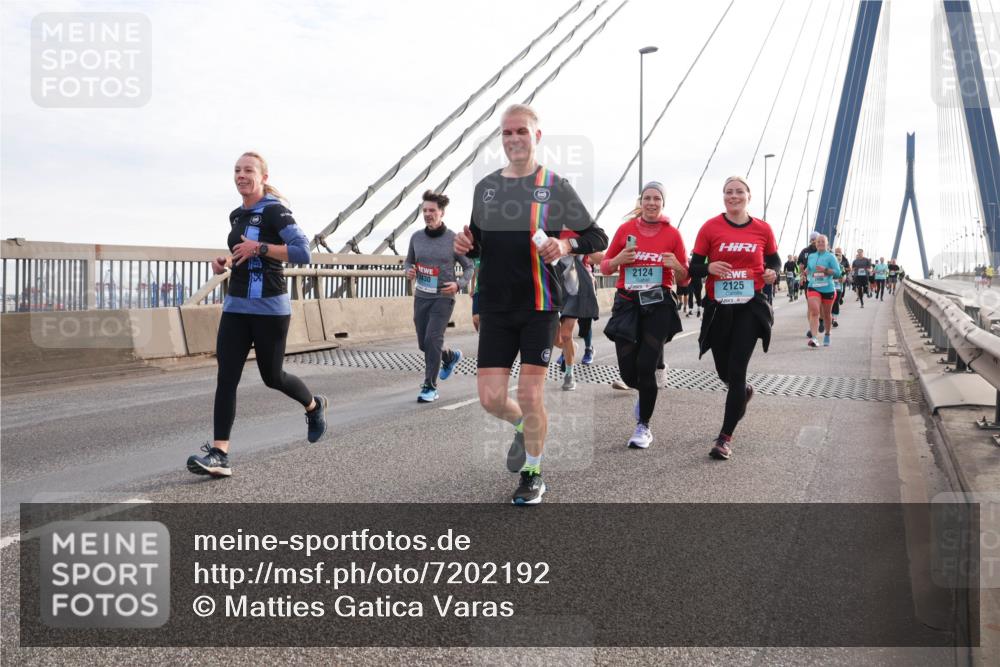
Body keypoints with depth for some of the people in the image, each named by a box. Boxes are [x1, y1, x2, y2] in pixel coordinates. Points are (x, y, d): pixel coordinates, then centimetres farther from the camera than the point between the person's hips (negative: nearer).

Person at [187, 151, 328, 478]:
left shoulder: (274, 211, -10)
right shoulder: (236, 215, 14)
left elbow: (302, 252, -20)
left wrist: (259, 248, -21)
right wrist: (225, 261, 11)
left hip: (269, 308, -7)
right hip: (236, 306, 7)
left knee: (272, 376, 8)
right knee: (226, 377, -5)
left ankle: (314, 406, 38)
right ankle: (219, 453, -7)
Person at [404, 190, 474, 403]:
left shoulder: (453, 240, -9)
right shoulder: (416, 238, 2)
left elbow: (469, 267, 0)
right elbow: (408, 261, 18)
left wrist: (458, 284, -17)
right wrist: (408, 270, -6)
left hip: (443, 298, -5)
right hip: (421, 297, 5)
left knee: (432, 340, -14)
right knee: (423, 344, 11)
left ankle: (430, 387, -4)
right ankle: (451, 356, 43)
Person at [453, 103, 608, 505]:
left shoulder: (555, 185, -1)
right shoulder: (485, 187, 11)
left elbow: (597, 237, 1)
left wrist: (566, 245, -19)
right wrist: (467, 245, -2)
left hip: (540, 306, -4)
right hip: (495, 307, 4)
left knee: (530, 396, -4)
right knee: (490, 398, 1)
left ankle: (533, 474, 19)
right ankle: (523, 428, 36)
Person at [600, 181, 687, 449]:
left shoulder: (673, 234, 2)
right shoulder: (625, 229, 4)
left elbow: (684, 278, 7)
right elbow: (605, 268, 9)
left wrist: (676, 267, -15)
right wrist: (618, 259, -11)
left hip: (658, 305, -1)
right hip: (627, 304, 2)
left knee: (646, 367, -7)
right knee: (627, 370, 1)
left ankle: (644, 427, 11)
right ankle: (646, 392, 39)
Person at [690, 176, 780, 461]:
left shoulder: (763, 229, 1)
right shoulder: (710, 227, -3)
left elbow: (774, 259, 15)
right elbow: (695, 266, 0)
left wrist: (772, 272, -7)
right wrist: (709, 268, -22)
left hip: (750, 306, -1)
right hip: (718, 307, 1)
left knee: (736, 370, -7)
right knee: (724, 370, 14)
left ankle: (725, 438, 0)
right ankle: (743, 392, 52)